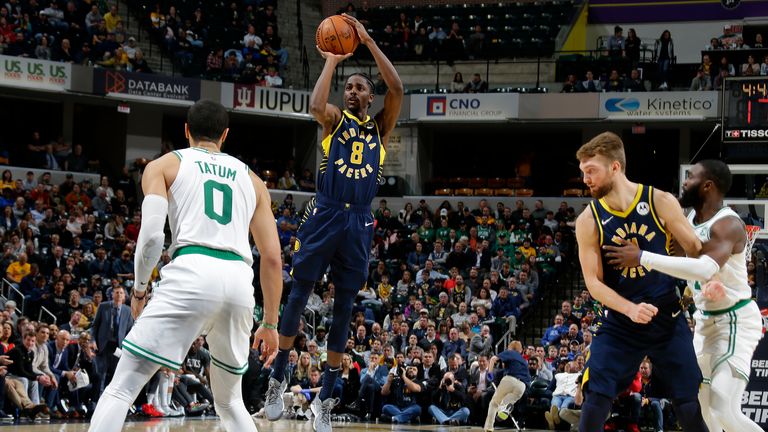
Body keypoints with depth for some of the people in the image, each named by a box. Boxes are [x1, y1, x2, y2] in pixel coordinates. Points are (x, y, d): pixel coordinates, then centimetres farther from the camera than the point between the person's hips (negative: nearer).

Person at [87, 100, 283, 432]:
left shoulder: (165, 165, 16)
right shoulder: (251, 179, 26)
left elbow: (152, 235, 0)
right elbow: (272, 257, 19)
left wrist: (139, 290, 15)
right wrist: (270, 323, 25)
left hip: (193, 273, -4)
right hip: (240, 283, 4)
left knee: (121, 388, -1)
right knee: (229, 401, 23)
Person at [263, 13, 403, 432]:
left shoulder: (380, 127, 12)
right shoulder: (335, 119, 7)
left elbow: (397, 88, -5)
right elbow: (315, 105, -18)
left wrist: (367, 40, -7)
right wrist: (331, 61, -9)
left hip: (359, 221, 2)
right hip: (324, 215, -2)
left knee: (344, 306, 4)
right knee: (299, 293, -2)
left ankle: (325, 398, 8)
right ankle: (277, 378, 9)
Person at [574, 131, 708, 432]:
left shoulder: (661, 202, -8)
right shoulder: (588, 221, -7)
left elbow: (695, 249, 0)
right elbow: (593, 281, -7)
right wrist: (630, 309, -23)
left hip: (667, 317, 0)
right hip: (619, 323, 0)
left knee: (690, 407, 3)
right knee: (595, 402, -10)